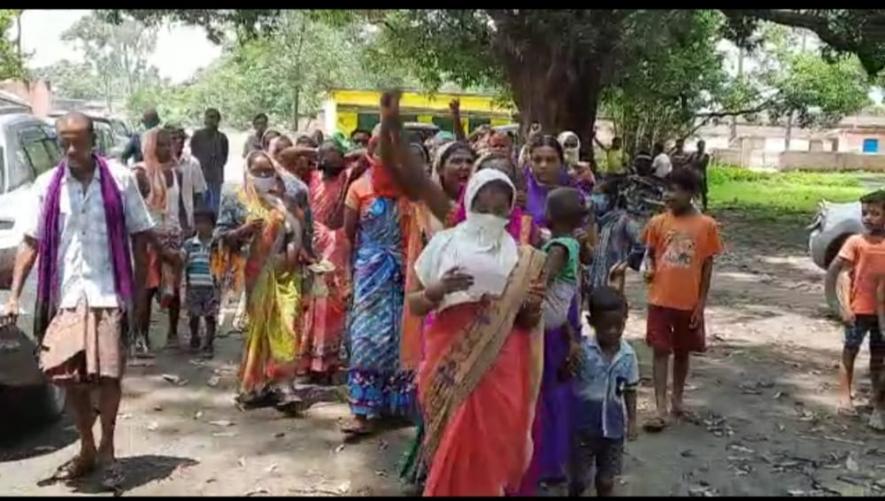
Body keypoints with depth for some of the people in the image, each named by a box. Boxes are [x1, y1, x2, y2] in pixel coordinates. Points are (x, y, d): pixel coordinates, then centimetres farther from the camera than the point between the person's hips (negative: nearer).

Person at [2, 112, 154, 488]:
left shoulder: (120, 179, -2)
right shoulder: (46, 185, 4)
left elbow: (140, 236, 2)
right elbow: (31, 242, 6)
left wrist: (139, 289, -2)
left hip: (108, 295, -2)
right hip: (65, 297, 2)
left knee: (108, 374, -2)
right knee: (69, 376, 6)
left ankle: (106, 450, 18)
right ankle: (87, 449, 25)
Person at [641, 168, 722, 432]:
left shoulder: (706, 225, -6)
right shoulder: (658, 222, -2)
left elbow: (707, 266, -1)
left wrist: (701, 303, -3)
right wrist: (648, 268, -10)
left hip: (689, 302, 0)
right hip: (660, 299, 0)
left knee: (682, 352, 14)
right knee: (661, 352, 0)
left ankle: (677, 400, 32)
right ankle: (661, 409, 2)